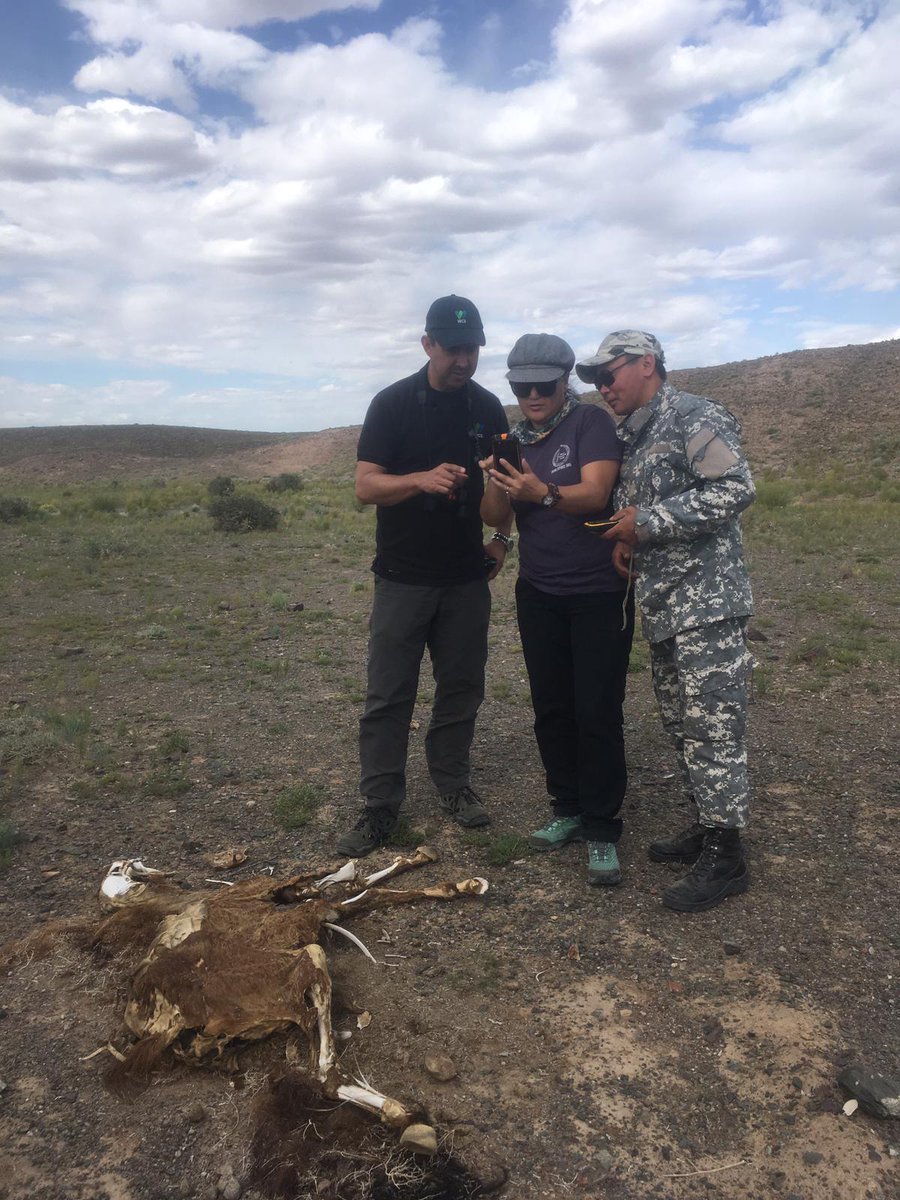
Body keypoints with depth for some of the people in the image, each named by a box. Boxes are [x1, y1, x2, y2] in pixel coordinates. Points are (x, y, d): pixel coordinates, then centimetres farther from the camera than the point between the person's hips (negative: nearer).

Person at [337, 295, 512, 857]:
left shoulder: (489, 408, 6)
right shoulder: (393, 403, -5)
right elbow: (366, 485, -9)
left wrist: (502, 538, 2)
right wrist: (422, 479, -27)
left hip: (467, 579, 3)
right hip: (403, 578, -3)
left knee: (462, 687, 9)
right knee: (389, 695, -1)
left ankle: (453, 783, 26)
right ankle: (380, 808, 8)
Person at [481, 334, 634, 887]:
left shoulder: (591, 422, -7)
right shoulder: (515, 438, 7)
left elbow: (595, 494, -21)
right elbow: (494, 518, 0)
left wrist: (543, 493, -39)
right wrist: (499, 485, -21)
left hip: (599, 593, -5)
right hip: (539, 595, 5)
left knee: (598, 713, -4)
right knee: (552, 708, 10)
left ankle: (602, 830, 7)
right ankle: (569, 808, 26)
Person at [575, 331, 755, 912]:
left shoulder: (694, 416, -9)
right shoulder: (632, 438, 18)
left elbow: (735, 489, -20)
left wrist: (648, 521, -18)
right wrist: (626, 537, 5)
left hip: (707, 604, -9)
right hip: (663, 606, 9)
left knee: (712, 729, -6)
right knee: (683, 726, 15)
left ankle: (726, 856, 4)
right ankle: (709, 825, 28)